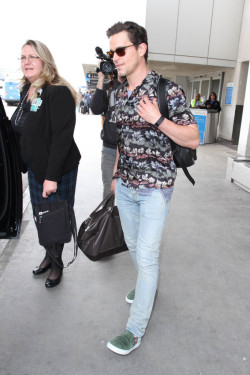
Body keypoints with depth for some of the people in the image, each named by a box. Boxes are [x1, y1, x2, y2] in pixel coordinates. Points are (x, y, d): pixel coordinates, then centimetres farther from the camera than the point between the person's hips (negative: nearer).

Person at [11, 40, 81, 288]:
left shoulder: (58, 92, -16)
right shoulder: (26, 91, 10)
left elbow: (62, 137, -22)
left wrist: (52, 176, -24)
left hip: (58, 170, -7)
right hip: (35, 168, 8)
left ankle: (57, 265, 28)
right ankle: (49, 256, 39)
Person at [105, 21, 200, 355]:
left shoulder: (167, 90, -13)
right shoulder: (120, 93, 7)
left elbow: (193, 140, -13)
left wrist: (157, 119, -26)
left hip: (155, 188, -7)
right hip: (125, 186, 7)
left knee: (146, 256, -1)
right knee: (133, 245, 20)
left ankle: (136, 329, 15)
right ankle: (147, 287, 47)